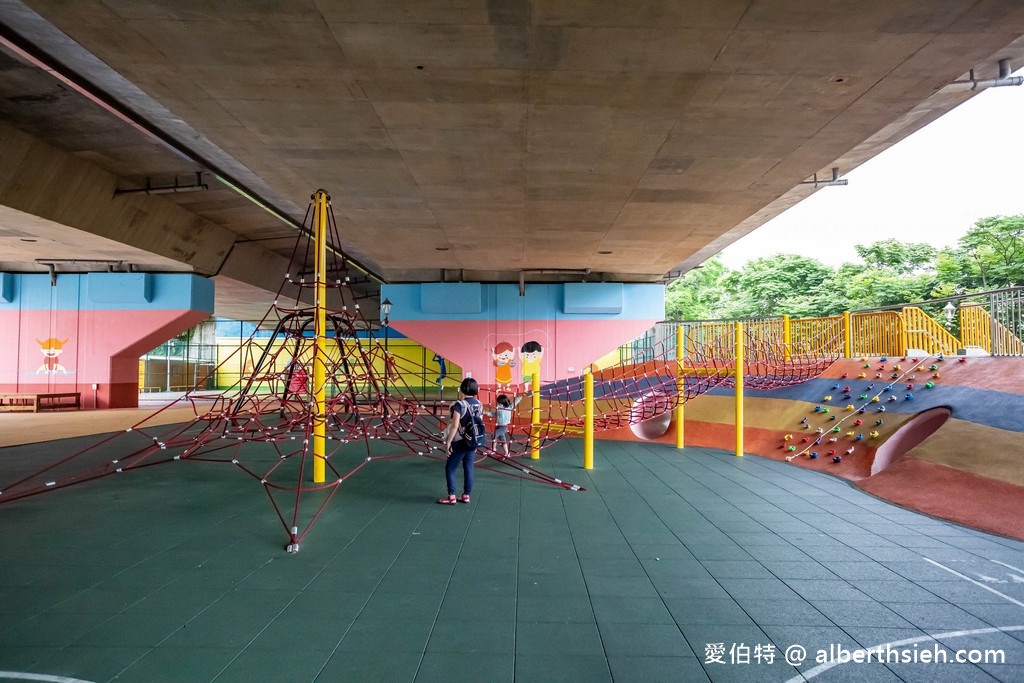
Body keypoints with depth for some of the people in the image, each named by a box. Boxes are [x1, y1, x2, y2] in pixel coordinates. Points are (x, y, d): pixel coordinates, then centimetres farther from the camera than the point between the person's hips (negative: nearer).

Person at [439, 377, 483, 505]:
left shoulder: (459, 404, -17)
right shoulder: (479, 404, 2)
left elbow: (455, 426, -20)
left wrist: (448, 442, -13)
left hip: (460, 442, -6)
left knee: (450, 468, 6)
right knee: (468, 468, 12)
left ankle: (451, 497, 8)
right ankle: (466, 495, 18)